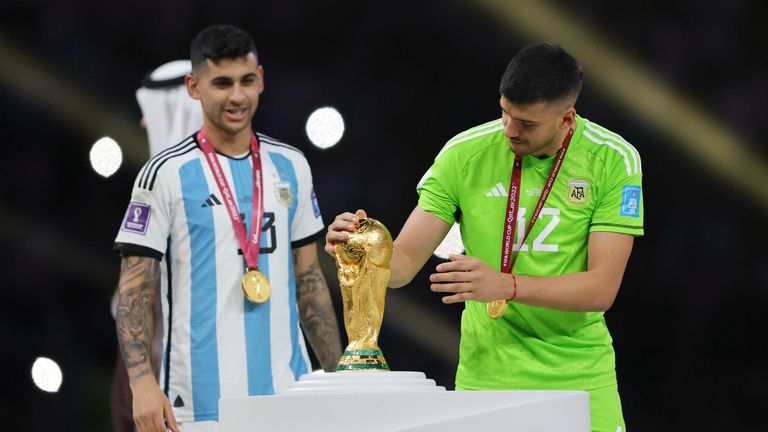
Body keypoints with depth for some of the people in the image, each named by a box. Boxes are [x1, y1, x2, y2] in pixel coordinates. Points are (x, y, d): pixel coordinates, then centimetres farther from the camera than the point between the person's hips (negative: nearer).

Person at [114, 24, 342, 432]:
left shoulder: (290, 166, 10)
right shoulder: (166, 174, -3)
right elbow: (134, 292, -5)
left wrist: (338, 376, 9)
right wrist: (142, 381, -17)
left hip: (288, 394, 4)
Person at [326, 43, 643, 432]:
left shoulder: (613, 159, -11)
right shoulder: (464, 153, -7)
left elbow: (601, 288, -17)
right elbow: (403, 262, -4)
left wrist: (506, 286, -30)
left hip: (581, 382, 0)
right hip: (484, 378, 1)